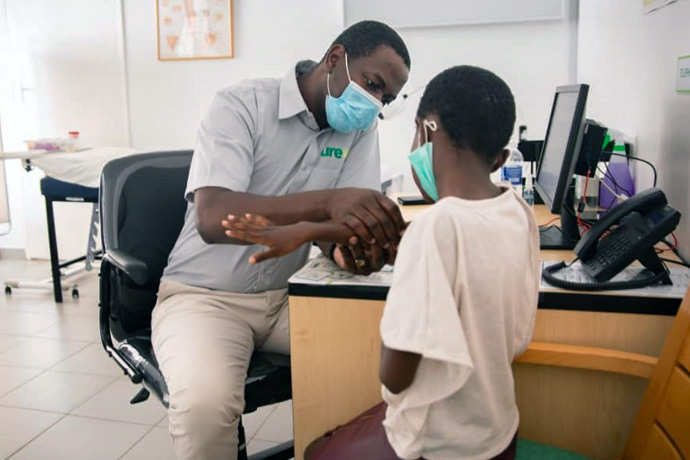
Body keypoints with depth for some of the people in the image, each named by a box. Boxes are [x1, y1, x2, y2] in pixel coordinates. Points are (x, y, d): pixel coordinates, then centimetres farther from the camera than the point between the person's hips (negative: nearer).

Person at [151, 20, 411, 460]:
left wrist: (355, 249, -31)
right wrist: (325, 201, -44)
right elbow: (213, 218, -29)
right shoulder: (242, 104, -15)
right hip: (205, 296, -4)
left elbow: (351, 221, -5)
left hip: (288, 294, 5)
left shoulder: (361, 128, 1)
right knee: (205, 402, -32)